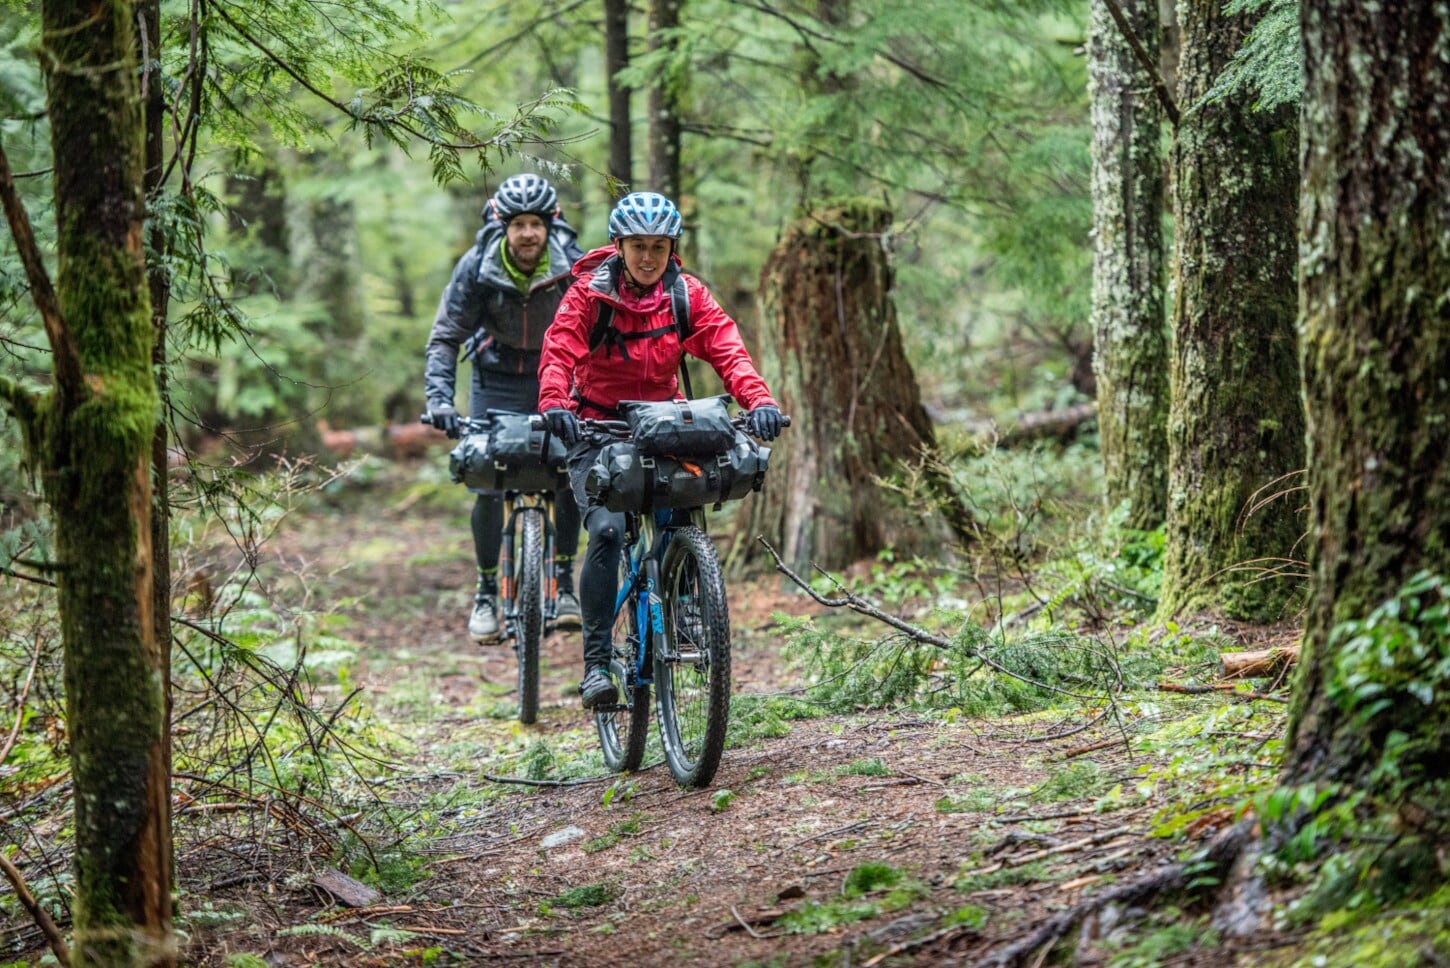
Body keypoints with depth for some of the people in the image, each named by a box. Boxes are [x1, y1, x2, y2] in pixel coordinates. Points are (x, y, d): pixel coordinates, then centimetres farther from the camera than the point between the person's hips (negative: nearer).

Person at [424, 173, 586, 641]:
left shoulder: (573, 266, -21)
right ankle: (486, 592, 7)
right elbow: (445, 338, -15)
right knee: (487, 485, -8)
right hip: (498, 378, 0)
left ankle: (563, 584, 2)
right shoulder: (477, 267, -20)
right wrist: (440, 400, -28)